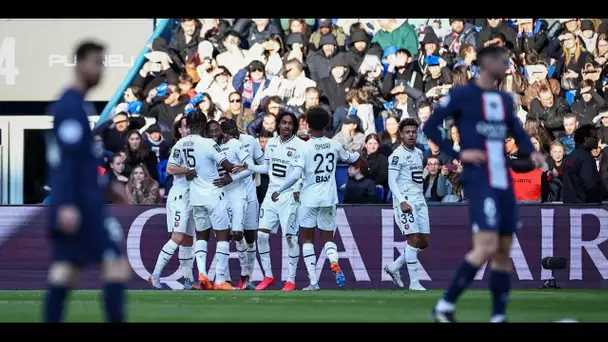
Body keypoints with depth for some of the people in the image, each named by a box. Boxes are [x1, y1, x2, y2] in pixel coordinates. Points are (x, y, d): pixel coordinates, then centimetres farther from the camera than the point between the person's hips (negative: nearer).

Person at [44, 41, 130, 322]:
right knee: (117, 265, -7)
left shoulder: (77, 105, 19)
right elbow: (66, 159, -20)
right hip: (83, 204, -10)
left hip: (72, 205, 10)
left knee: (64, 274, 4)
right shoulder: (71, 106, -12)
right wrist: (67, 204, -26)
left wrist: (107, 186, 29)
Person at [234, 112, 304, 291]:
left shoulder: (300, 146, -9)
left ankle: (291, 280, 3)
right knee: (262, 234, 0)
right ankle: (268, 276, 12)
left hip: (290, 196, -6)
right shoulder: (270, 143, 10)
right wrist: (248, 167, 9)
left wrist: (298, 188, -24)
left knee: (290, 237, -5)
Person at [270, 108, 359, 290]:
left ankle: (313, 282, 2)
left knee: (307, 239, 10)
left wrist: (279, 191, -5)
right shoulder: (335, 145, 2)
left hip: (309, 199, -3)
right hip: (329, 199, 3)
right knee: (328, 238, 12)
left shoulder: (305, 147, -11)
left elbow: (296, 174, -18)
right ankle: (334, 262, -23)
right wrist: (358, 154, 48)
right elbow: (349, 158, 24)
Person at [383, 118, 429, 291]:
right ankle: (414, 282, -9)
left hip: (419, 201, 8)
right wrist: (402, 201, -26)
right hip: (405, 202, -8)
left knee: (424, 242, 7)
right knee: (414, 239, -13)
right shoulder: (397, 155, -9)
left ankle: (394, 267, 21)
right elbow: (391, 181, -15)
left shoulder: (418, 153, 15)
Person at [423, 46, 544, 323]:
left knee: (503, 250, 6)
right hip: (479, 181, -7)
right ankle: (445, 306, -9)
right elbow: (430, 127, -2)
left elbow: (518, 132, 23)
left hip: (504, 182, 7)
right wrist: (458, 154, -12)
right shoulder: (462, 95, -3)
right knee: (486, 246, -18)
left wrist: (531, 152, 2)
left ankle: (498, 316, 12)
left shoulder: (505, 100, 16)